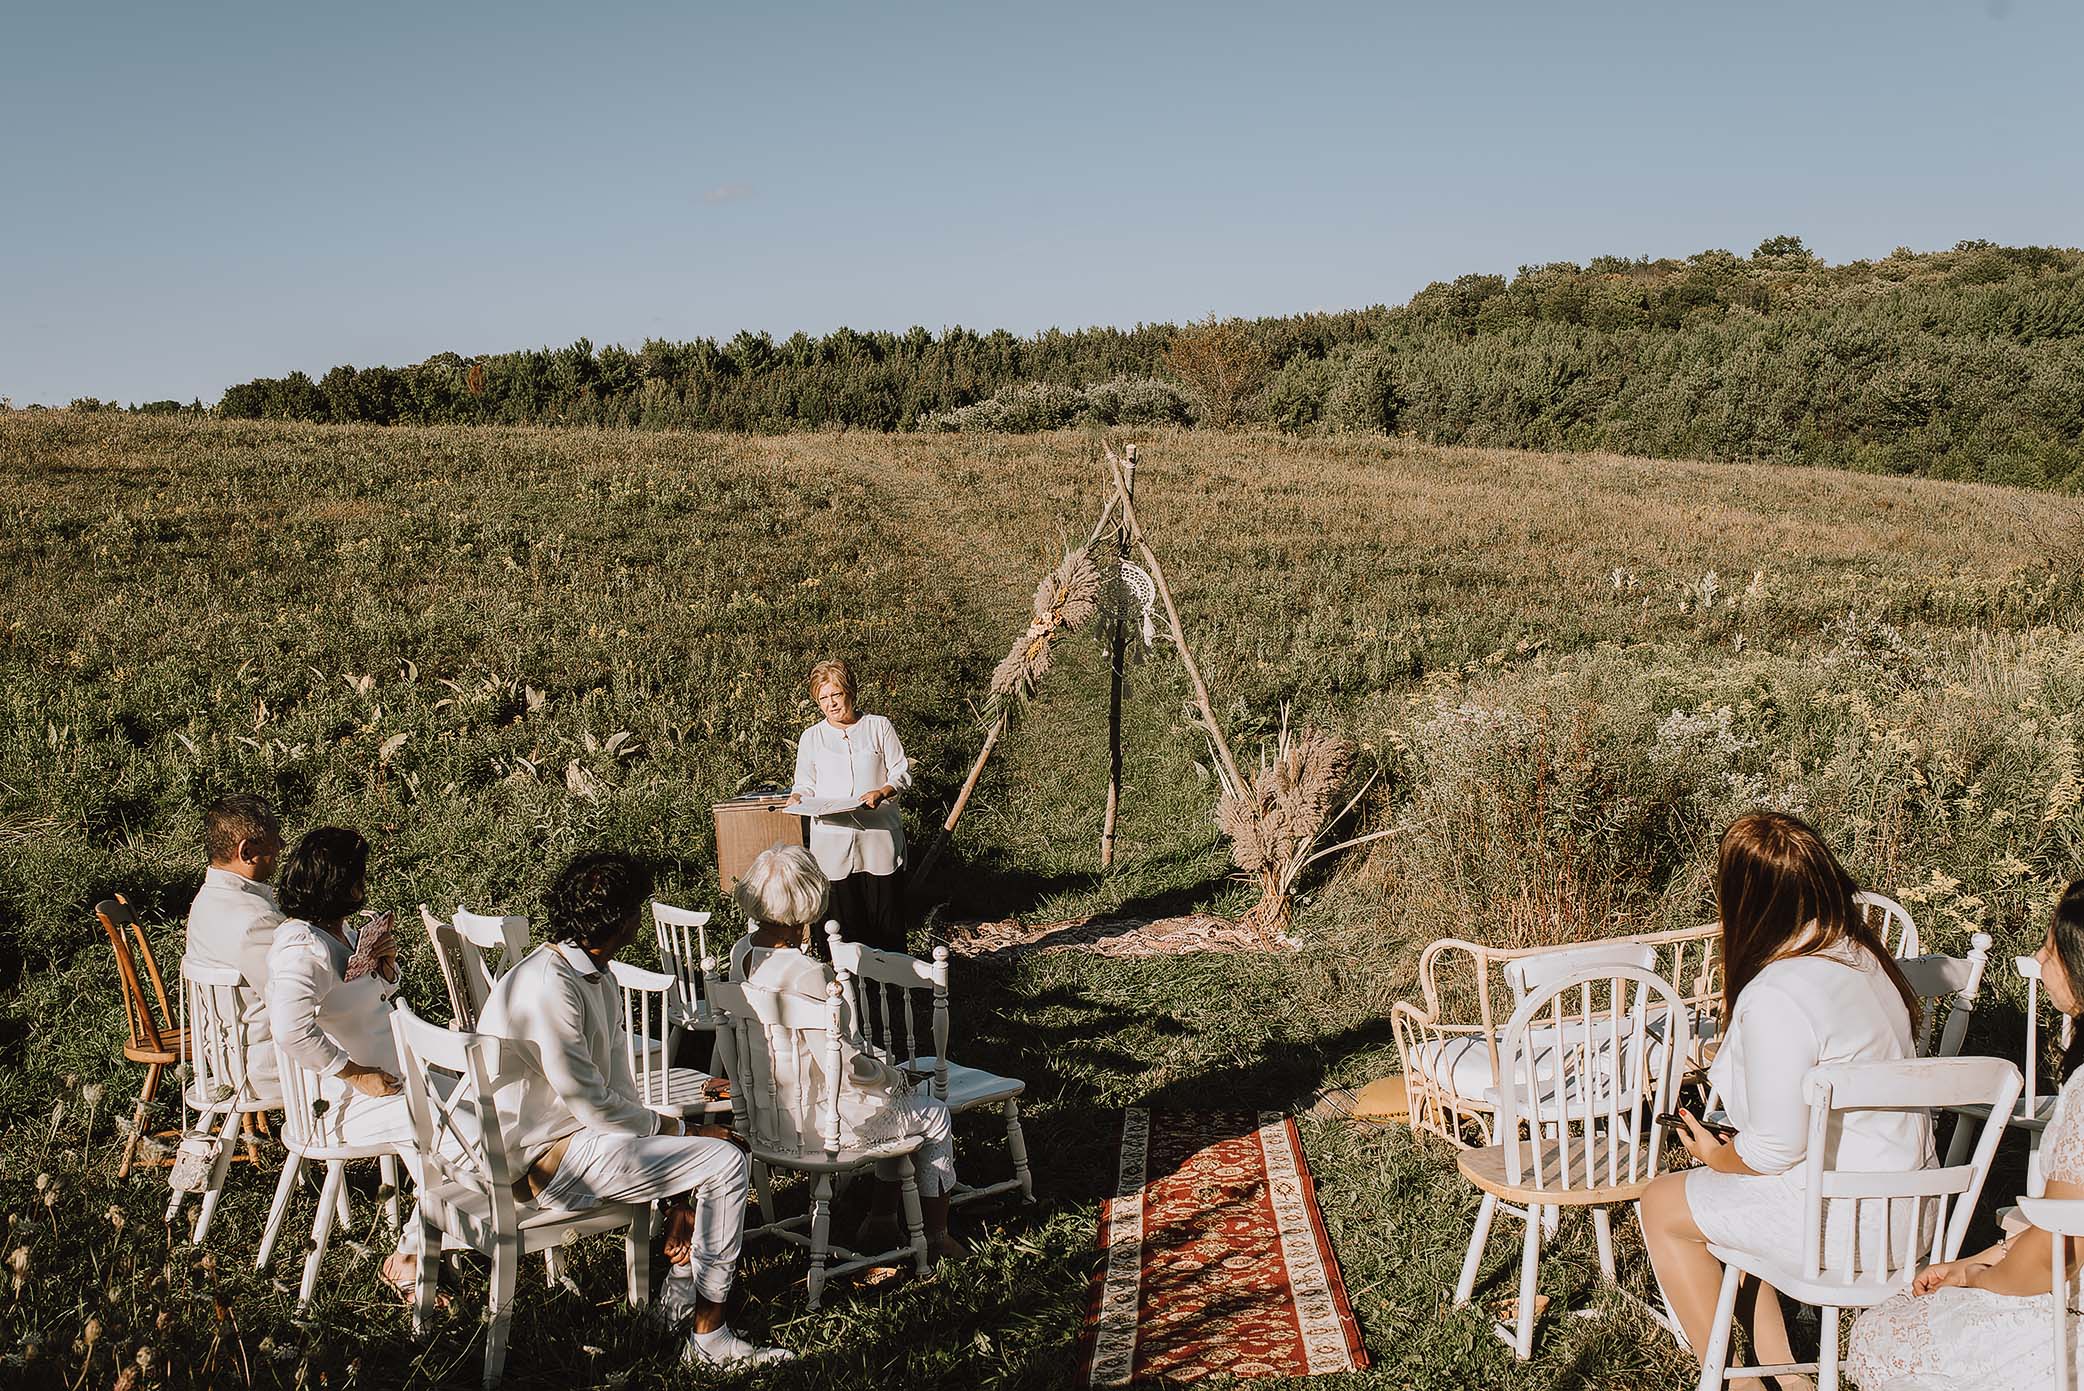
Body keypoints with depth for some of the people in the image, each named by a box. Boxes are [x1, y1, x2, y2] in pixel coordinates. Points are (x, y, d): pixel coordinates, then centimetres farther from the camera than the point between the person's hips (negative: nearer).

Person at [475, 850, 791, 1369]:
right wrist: (680, 1131, -9)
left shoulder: (597, 977, 8)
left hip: (578, 1132, 10)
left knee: (717, 1137, 15)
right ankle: (708, 1339, -6)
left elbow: (618, 1089, 8)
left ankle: (683, 1281, 15)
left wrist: (676, 1204, 4)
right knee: (724, 1161, -14)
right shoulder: (550, 986, -24)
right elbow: (591, 1103, -24)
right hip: (547, 1159, -10)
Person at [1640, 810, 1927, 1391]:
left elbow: (1775, 1150, -21)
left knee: (1664, 1204, 11)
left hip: (1848, 1223, -8)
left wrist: (1717, 1157, 0)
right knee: (1723, 1193, 26)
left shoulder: (1776, 999, -27)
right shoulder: (1863, 954, 0)